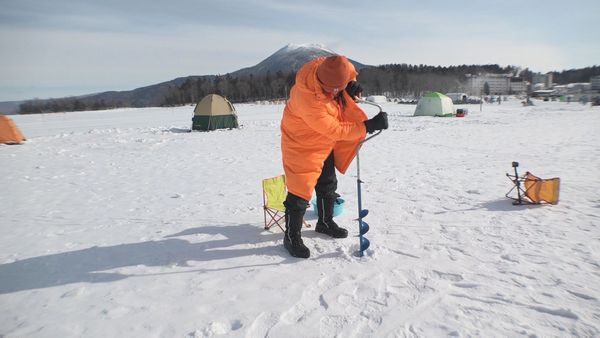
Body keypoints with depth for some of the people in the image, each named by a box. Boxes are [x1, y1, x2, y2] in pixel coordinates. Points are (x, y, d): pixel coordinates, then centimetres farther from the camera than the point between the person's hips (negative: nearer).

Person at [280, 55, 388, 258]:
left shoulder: (328, 66, -19)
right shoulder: (309, 101, -40)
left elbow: (350, 71, 5)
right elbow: (335, 130, -33)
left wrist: (352, 84, -15)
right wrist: (368, 126, -31)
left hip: (325, 142, 8)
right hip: (302, 144, -8)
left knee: (328, 184, 19)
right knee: (301, 189, -7)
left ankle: (325, 222, 39)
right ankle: (292, 236, 12)